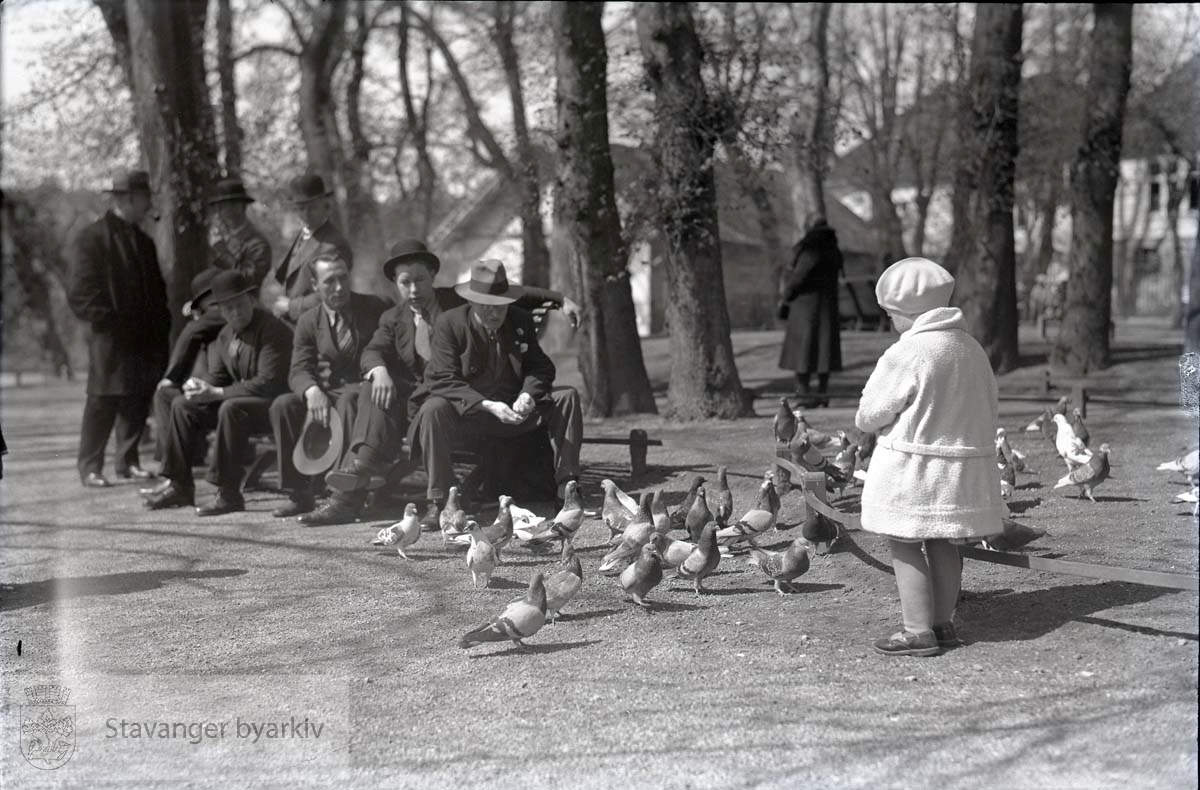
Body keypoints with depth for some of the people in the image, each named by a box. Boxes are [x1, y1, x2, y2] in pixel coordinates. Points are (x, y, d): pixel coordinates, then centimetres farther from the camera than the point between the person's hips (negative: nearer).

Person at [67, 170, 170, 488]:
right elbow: (81, 292, -8)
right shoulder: (93, 237, -4)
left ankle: (128, 461, 19)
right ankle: (90, 467, 1)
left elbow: (157, 289, 22)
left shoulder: (144, 241, 18)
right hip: (111, 341, -6)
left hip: (145, 340, 7)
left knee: (138, 402, 8)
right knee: (103, 402, -6)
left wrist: (161, 326, 10)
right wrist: (106, 320, -15)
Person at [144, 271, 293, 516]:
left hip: (274, 403, -9)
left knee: (231, 409, -36)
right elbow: (217, 375, 14)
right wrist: (198, 385, -12)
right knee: (182, 405, 2)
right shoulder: (226, 334, 10)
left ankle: (229, 494, -29)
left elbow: (268, 383, -25)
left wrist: (217, 393, -26)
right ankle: (180, 487, 5)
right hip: (241, 398, 9)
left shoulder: (272, 330, -17)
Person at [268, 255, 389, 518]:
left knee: (349, 399, -37)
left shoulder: (374, 308, 3)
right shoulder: (308, 322, 8)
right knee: (282, 405, -22)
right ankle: (300, 493, -16)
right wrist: (311, 390, -26)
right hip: (325, 394, 3)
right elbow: (298, 371, -3)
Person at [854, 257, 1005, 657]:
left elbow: (869, 416, -11)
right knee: (942, 543, 16)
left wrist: (869, 423, 10)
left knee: (904, 546, 0)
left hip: (911, 466, -8)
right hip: (962, 464, 8)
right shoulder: (972, 348, 6)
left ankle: (919, 632, 0)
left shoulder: (906, 354, -18)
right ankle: (943, 623, 23)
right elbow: (988, 409, 13)